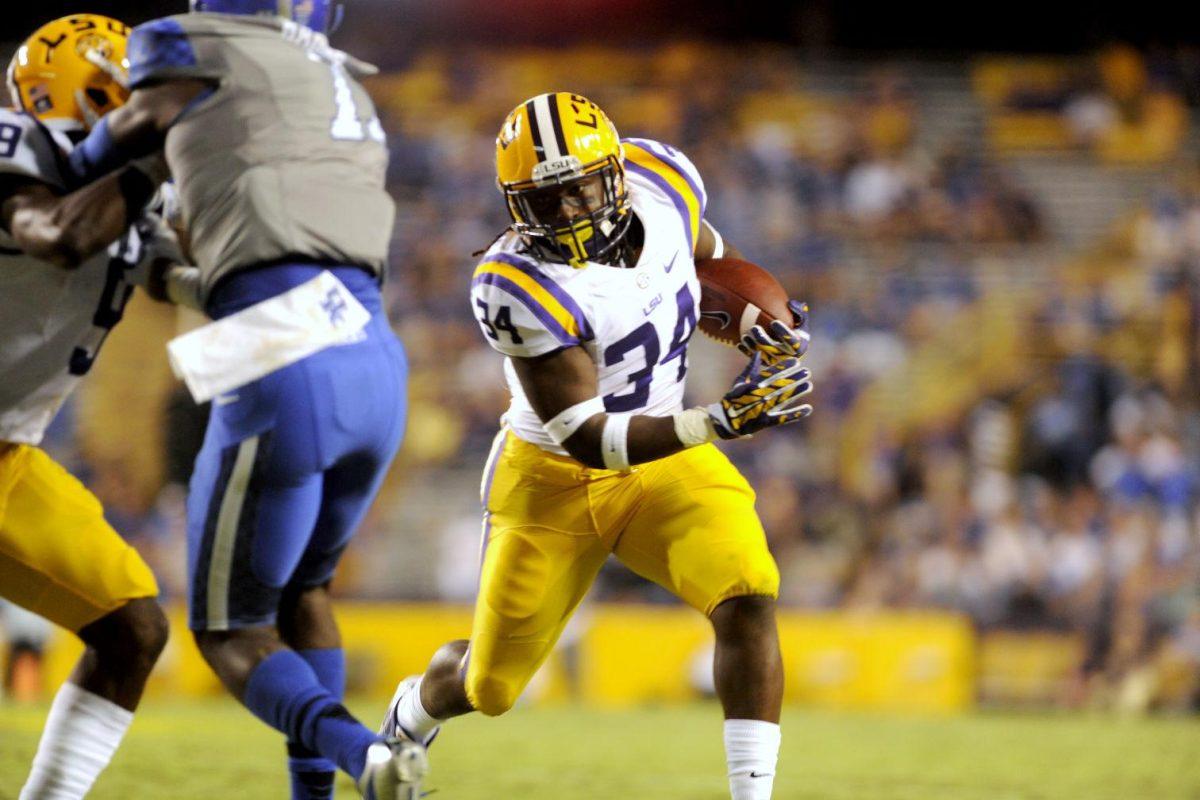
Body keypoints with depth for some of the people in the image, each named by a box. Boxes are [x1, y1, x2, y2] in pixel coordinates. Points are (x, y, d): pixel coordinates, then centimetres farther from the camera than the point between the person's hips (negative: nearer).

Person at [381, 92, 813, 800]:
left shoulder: (662, 180, -13)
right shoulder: (519, 287, -29)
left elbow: (711, 263, 12)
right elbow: (586, 438, -30)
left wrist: (759, 329, -8)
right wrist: (718, 421, -40)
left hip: (665, 464, 3)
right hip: (554, 480, -3)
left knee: (749, 600, -26)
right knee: (488, 688, 13)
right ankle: (414, 712, 50)